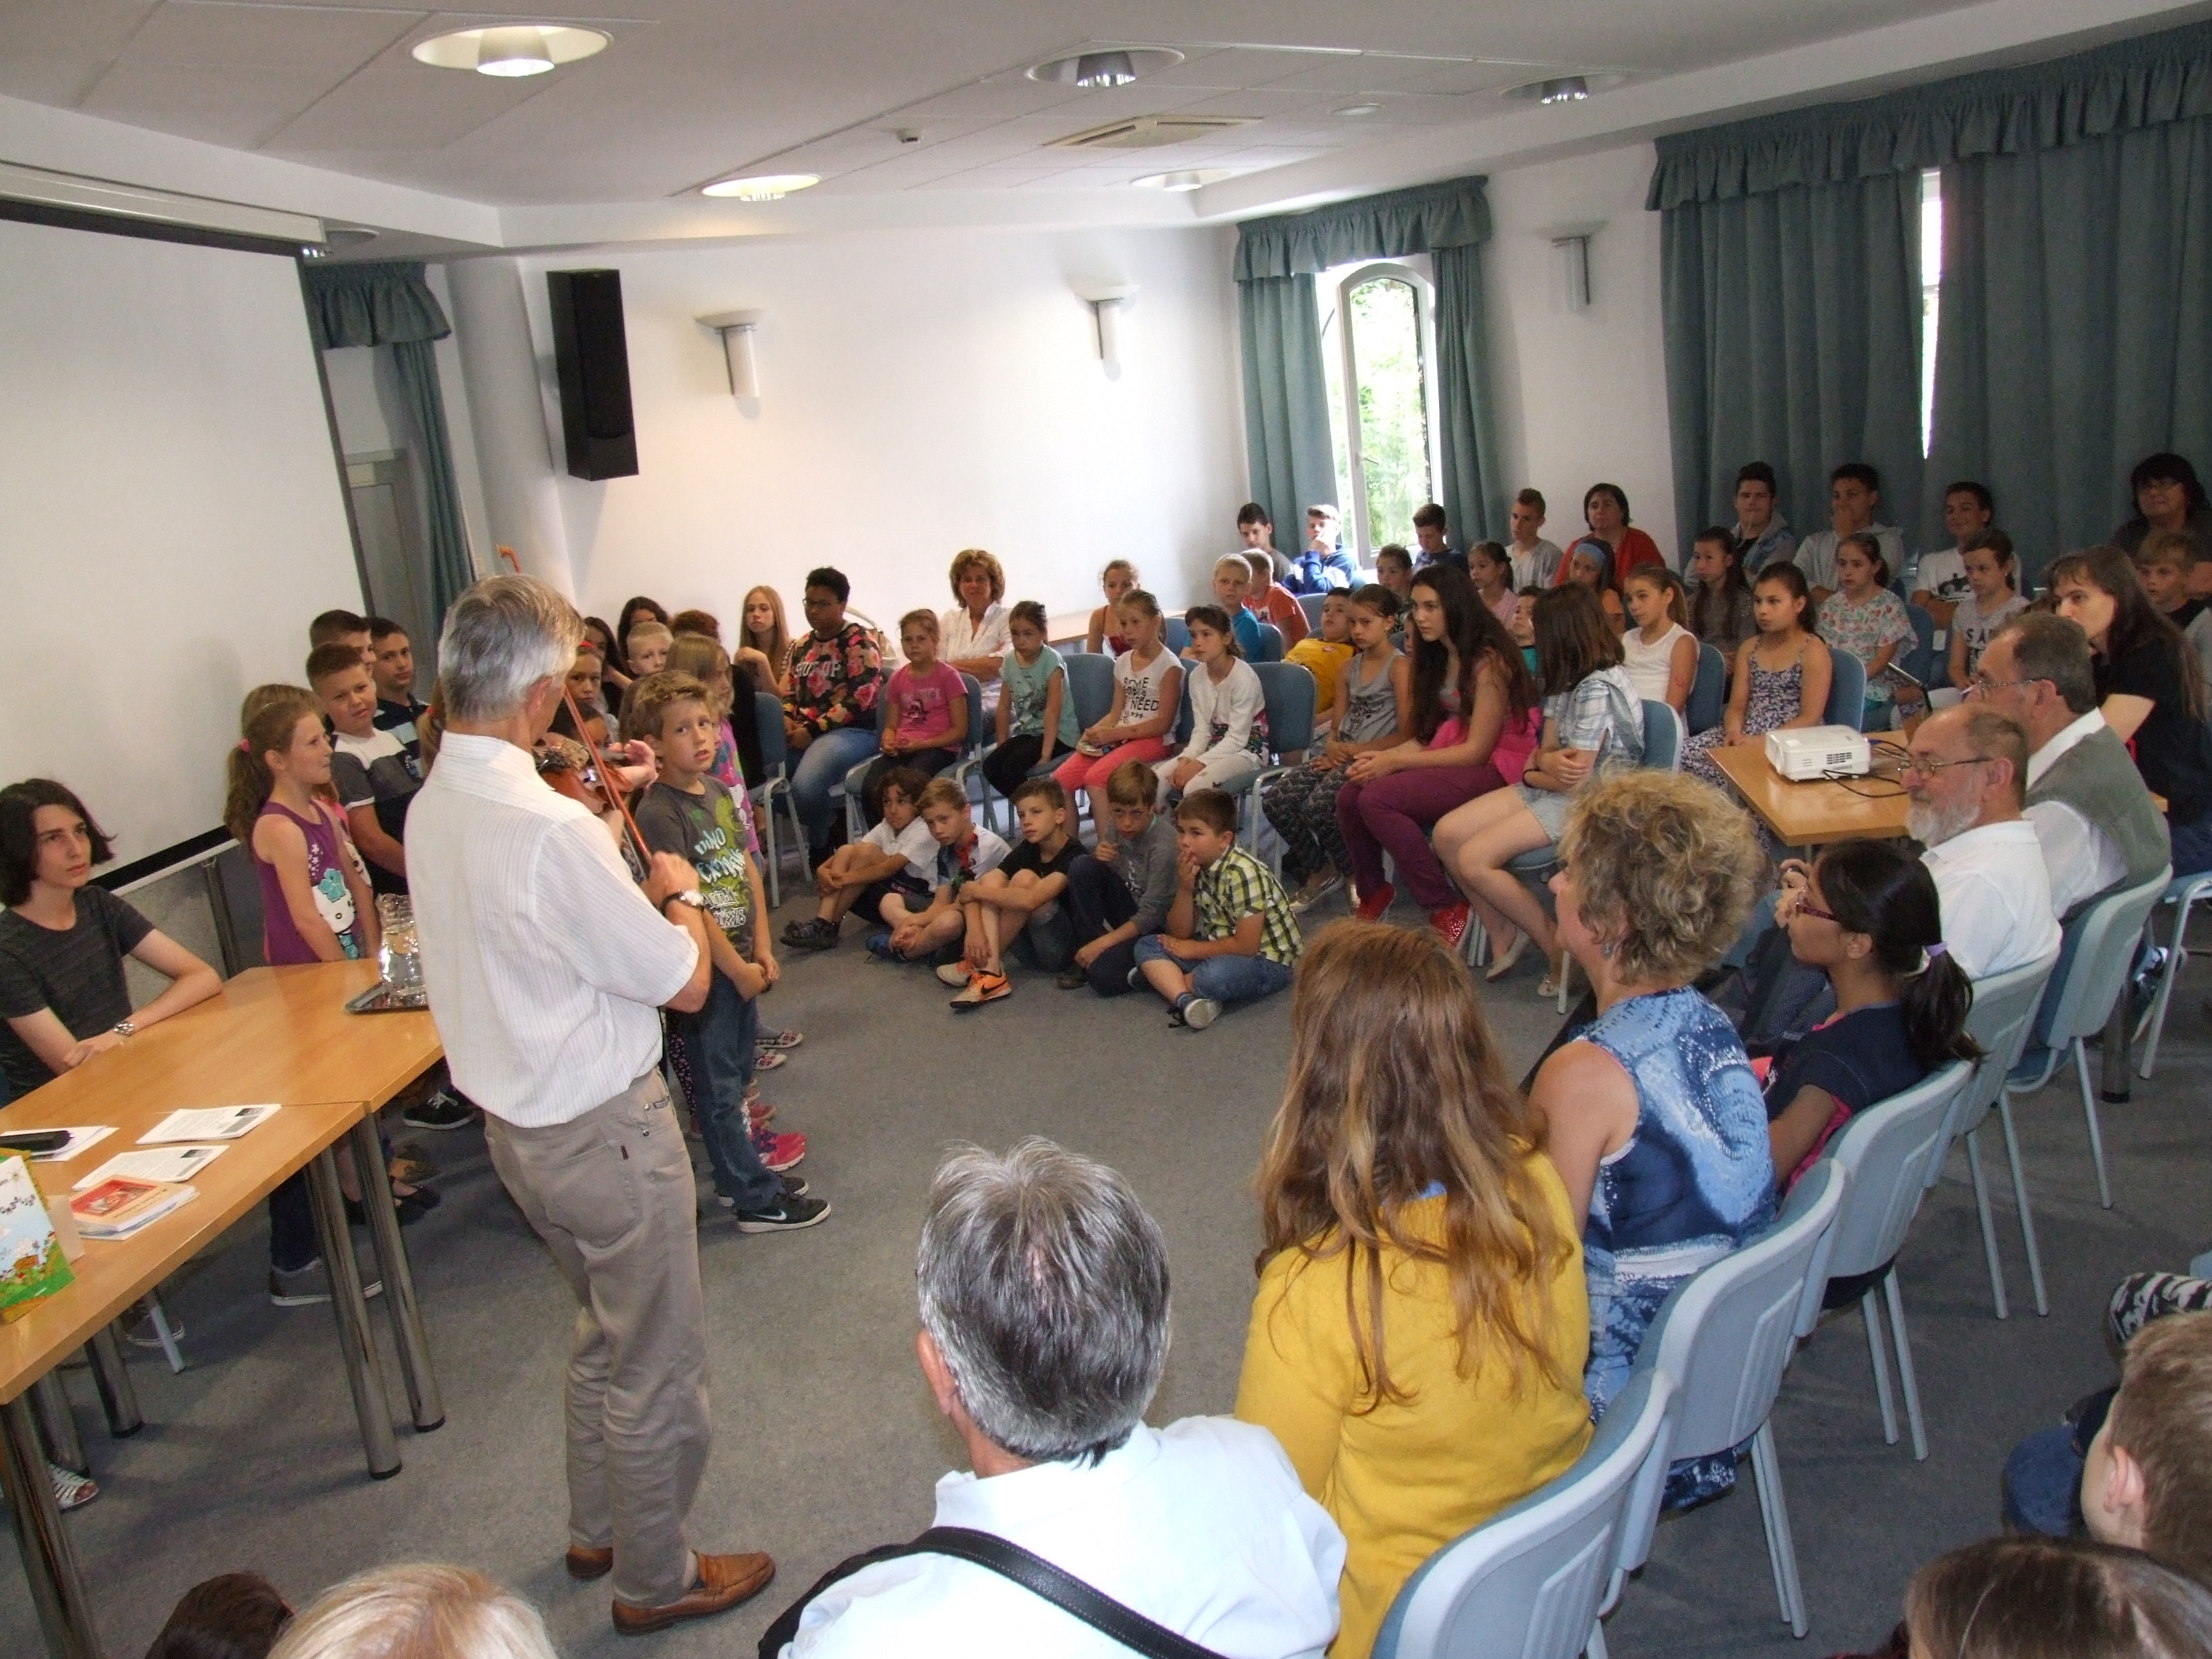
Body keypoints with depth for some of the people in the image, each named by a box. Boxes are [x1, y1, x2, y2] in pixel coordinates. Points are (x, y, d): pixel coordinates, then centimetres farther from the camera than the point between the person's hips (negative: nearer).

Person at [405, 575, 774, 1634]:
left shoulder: (430, 808, -2)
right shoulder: (552, 829, -29)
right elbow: (686, 983, -20)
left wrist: (629, 890, 10)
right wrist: (680, 892, -3)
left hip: (518, 1119, 9)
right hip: (604, 1129, -9)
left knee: (604, 1334, 28)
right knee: (657, 1365, 12)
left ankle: (597, 1533, 46)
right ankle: (656, 1579, 31)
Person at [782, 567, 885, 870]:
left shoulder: (860, 642, -5)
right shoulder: (803, 644, 18)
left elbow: (860, 698, -14)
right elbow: (792, 689, 24)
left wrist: (813, 729, -16)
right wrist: (788, 718, 0)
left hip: (853, 730, -7)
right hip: (803, 730, 7)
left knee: (805, 785, -33)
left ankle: (820, 845, -1)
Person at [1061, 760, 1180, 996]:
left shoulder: (1165, 845, -26)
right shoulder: (1120, 827, -5)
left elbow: (1151, 916, -23)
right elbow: (1106, 875, 10)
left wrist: (1101, 943, -21)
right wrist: (1100, 856, -15)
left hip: (1158, 927, -7)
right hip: (1130, 910, 7)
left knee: (1103, 974, -29)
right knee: (1082, 867, -14)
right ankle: (1088, 952, -4)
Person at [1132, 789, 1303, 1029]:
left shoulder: (1244, 873, -24)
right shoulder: (1195, 867, -1)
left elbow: (1246, 945, -24)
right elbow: (1180, 934, 0)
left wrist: (1194, 950, -13)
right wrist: (1185, 889, -16)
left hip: (1270, 961, -8)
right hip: (1221, 949, 8)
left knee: (1215, 976, -38)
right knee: (1147, 946, -3)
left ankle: (1161, 979, -5)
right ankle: (1186, 1000, -29)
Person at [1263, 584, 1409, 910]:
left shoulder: (1399, 667, -6)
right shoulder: (1349, 668, 17)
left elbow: (1406, 735, -13)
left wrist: (1355, 750, -13)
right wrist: (1333, 746, -5)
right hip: (1342, 755, 7)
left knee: (1319, 805, -29)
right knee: (1276, 800, -11)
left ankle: (1358, 878, -4)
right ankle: (1317, 871, 9)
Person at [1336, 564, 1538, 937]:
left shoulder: (1489, 661, -14)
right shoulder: (1438, 657, 13)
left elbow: (1477, 750, -17)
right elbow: (1424, 736, 10)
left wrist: (1396, 761, -16)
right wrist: (1380, 758, -9)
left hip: (1494, 767, -8)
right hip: (1449, 760, 8)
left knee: (1377, 798, -26)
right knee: (1349, 795, -10)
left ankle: (1447, 910, -16)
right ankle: (1372, 893, 13)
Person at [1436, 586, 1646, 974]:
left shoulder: (1598, 688, -21)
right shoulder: (1567, 679, 10)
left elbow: (1575, 782, -21)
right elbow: (1546, 749, 7)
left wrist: (1534, 772, -1)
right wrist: (1547, 761, -17)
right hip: (1551, 790, 9)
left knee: (1474, 859, -21)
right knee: (1447, 834, -6)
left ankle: (1560, 950, -5)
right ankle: (1503, 936, 5)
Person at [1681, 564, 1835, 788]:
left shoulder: (1813, 651, -1)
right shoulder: (1749, 649, 17)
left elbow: (1811, 718, -9)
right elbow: (1737, 707, 12)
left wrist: (1761, 741, -20)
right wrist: (1734, 734, -12)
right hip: (1747, 736, 6)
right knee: (1683, 756, -20)